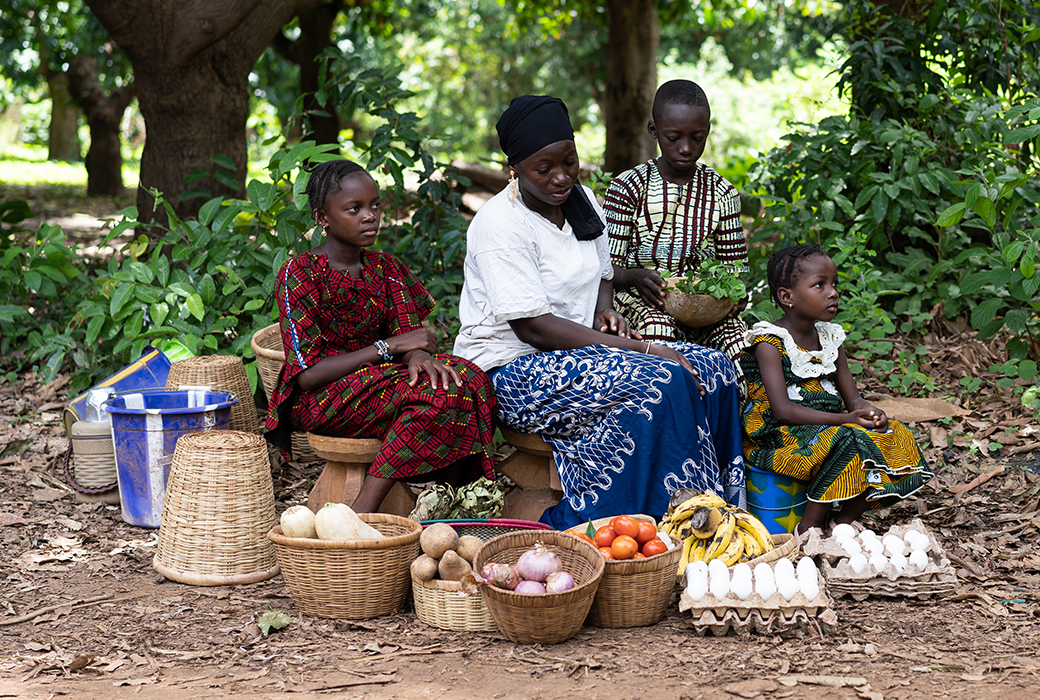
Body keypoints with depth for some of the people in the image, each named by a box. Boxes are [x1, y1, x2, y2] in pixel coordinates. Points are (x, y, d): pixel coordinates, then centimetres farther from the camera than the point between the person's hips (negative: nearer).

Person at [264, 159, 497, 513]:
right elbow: (307, 374, -15)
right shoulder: (299, 275, -9)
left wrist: (418, 355, -23)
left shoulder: (385, 269, 12)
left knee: (465, 377, -21)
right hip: (320, 402, -6)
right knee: (435, 393, -29)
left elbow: (408, 336, 3)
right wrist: (388, 347, -17)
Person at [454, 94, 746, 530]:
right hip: (514, 373, -8)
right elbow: (533, 328, -22)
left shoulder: (582, 201, 8)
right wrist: (641, 348, -24)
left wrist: (604, 313, -2)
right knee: (660, 382, -28)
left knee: (712, 370, -10)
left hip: (578, 354, 8)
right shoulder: (501, 225, -17)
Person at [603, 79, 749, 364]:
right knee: (658, 330, -38)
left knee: (739, 339, -29)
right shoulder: (627, 188, 2)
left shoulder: (721, 193, 10)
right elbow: (608, 268, -2)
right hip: (640, 299, -2)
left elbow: (734, 265, 10)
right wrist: (637, 278, -25)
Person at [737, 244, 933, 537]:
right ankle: (809, 526, -19)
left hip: (828, 424, 8)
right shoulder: (770, 343, -12)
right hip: (778, 435, -8)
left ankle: (845, 519, -5)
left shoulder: (830, 338, 11)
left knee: (897, 439, -8)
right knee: (847, 441, -32)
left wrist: (870, 413, -15)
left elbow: (852, 398, 11)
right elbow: (782, 409, -20)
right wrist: (844, 419, -26)